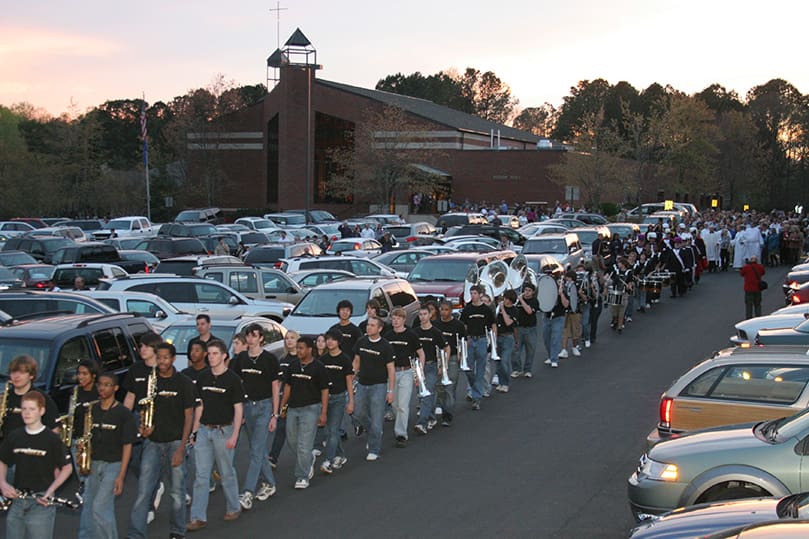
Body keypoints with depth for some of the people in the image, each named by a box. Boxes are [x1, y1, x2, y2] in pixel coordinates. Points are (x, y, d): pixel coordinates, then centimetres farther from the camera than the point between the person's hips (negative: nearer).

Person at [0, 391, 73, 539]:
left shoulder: (52, 439, -6)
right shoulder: (14, 437, 6)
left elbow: (67, 468, 0)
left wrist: (51, 490, -12)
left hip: (41, 502, -4)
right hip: (17, 498, 5)